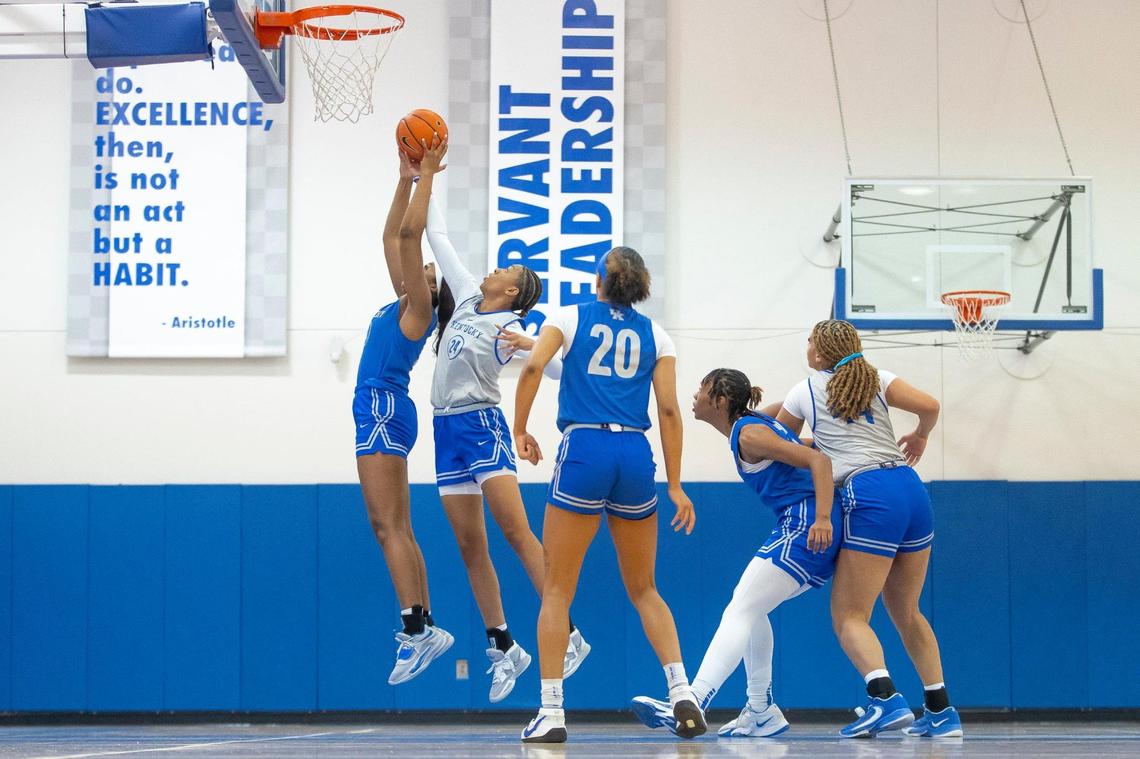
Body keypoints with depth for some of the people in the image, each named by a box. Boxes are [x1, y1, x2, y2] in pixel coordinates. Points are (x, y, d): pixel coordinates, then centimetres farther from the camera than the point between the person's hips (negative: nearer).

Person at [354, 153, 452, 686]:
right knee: (396, 530, 7)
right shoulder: (405, 304, 17)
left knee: (389, 527, -14)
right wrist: (405, 180, 20)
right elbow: (392, 238, 22)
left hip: (384, 410, -10)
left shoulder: (420, 306, -4)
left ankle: (416, 630, -18)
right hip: (380, 413, 10)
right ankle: (423, 628, 7)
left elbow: (410, 237, -12)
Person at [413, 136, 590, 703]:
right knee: (470, 545, 5)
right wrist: (426, 174, 16)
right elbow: (436, 238, 16)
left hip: (483, 426, -7)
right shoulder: (468, 298, 10)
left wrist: (532, 348, -39)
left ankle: (568, 635, -19)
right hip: (449, 430, 7)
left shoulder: (508, 328, -8)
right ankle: (503, 647, 10)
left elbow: (559, 368, -21)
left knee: (515, 531, -17)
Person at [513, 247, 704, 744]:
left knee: (557, 590, 3)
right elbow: (669, 410, 7)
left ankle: (551, 712, -5)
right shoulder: (655, 335, 15)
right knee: (643, 589, 15)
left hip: (583, 450, -2)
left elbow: (533, 367, -7)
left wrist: (519, 429, 4)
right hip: (636, 456, 3)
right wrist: (675, 486, 9)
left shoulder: (570, 318, 10)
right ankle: (681, 692, -1)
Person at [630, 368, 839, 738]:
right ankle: (761, 712, 21)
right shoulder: (754, 424, 18)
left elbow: (818, 459, -19)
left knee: (739, 611, -16)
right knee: (749, 607, 20)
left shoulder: (748, 433, -11)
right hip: (802, 527, 10)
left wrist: (822, 519, -30)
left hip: (804, 527, -10)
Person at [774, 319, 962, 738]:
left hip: (869, 498, -5)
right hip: (912, 490, 5)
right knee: (906, 611, 18)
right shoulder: (877, 378, 16)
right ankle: (941, 711, 14)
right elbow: (929, 406, 2)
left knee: (849, 616, -4)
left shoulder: (804, 392, 11)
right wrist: (920, 437, 23)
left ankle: (886, 699, -28)